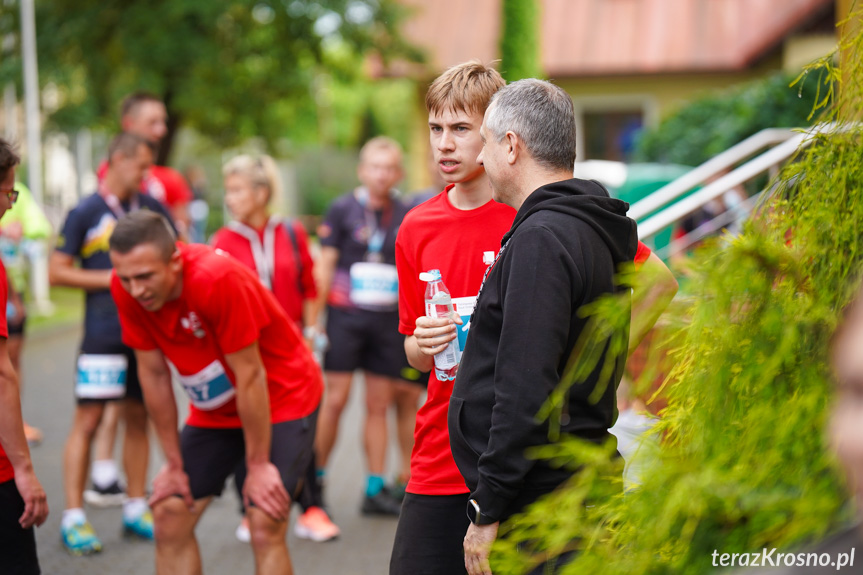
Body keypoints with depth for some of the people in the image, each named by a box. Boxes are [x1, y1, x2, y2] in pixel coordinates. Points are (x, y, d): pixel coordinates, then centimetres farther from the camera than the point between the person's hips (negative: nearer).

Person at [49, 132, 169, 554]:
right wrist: (110, 279, -10)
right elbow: (56, 272, -5)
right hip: (103, 334, -5)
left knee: (138, 418, 11)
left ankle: (135, 508, 21)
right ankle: (73, 517, -2)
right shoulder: (85, 213, -3)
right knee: (88, 420, -7)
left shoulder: (153, 209, 11)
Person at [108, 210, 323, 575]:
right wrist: (174, 462, -2)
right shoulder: (126, 288, -16)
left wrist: (258, 464, -17)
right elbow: (154, 374, -6)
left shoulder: (218, 278, -32)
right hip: (214, 408, 6)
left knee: (265, 529, -16)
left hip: (282, 397, -6)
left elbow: (250, 376, -25)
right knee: (169, 517, -1)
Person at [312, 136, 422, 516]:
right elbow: (325, 265, -1)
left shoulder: (406, 216, 8)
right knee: (335, 399, -5)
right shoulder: (343, 209, -1)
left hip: (389, 320, 3)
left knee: (379, 404, 6)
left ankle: (376, 489, 11)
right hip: (346, 315, -3)